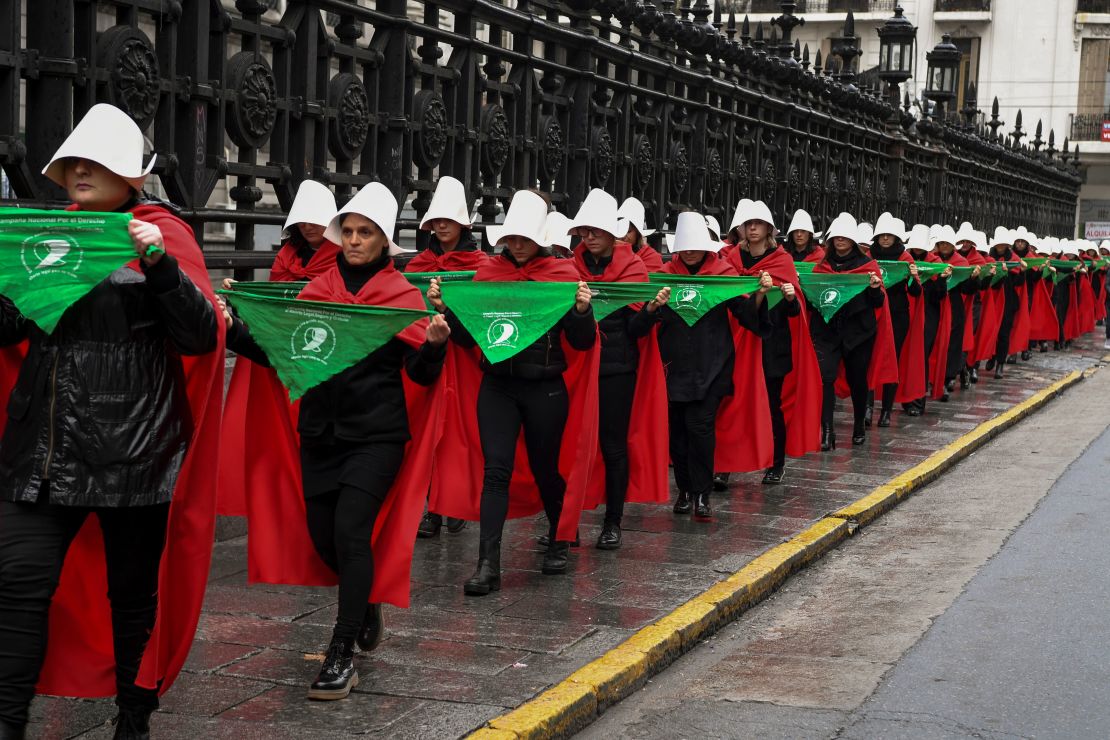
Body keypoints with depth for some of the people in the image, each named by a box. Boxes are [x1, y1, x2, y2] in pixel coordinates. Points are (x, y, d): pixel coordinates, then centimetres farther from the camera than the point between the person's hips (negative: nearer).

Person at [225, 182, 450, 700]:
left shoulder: (403, 294, 0)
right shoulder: (317, 288, 8)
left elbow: (421, 374, -6)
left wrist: (434, 346, -26)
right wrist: (235, 331, -11)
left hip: (376, 433, -4)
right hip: (321, 429, 4)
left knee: (350, 530, -14)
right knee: (321, 534, 8)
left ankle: (342, 654, -7)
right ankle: (367, 607, 37)